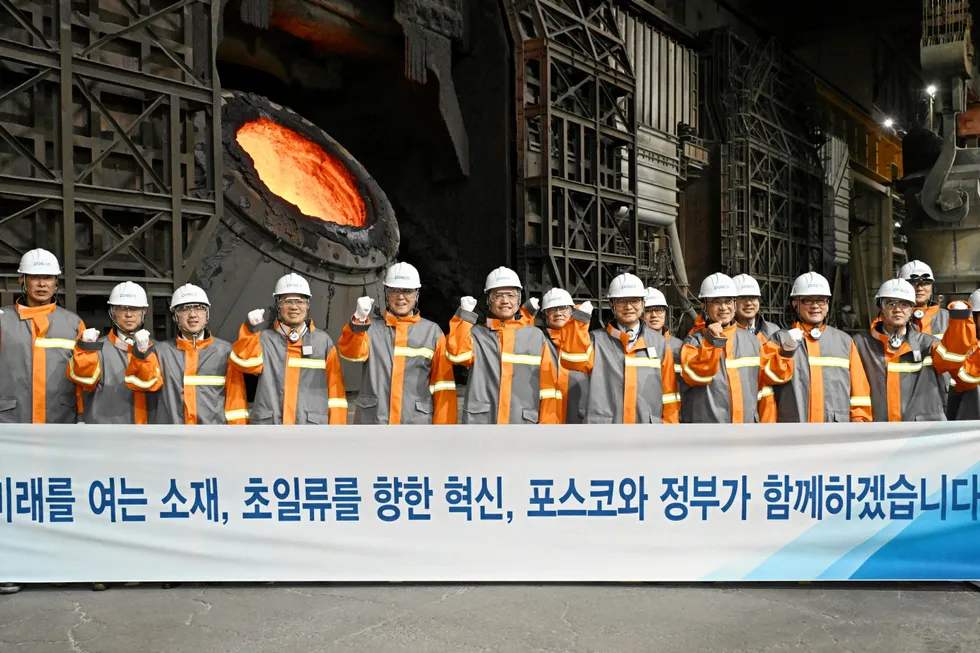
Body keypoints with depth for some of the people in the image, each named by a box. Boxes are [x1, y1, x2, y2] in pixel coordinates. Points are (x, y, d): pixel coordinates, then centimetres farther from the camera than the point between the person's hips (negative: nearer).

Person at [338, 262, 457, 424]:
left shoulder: (432, 332, 5)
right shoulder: (370, 326, 8)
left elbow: (443, 386, 4)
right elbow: (351, 352, -11)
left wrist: (443, 425, -2)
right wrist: (359, 320, -28)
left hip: (416, 422, 0)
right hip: (371, 420, 1)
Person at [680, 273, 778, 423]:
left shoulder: (752, 341, 14)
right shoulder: (695, 341, 3)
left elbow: (764, 390, 14)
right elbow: (695, 375, -15)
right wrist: (712, 342, -22)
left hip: (748, 420, 4)